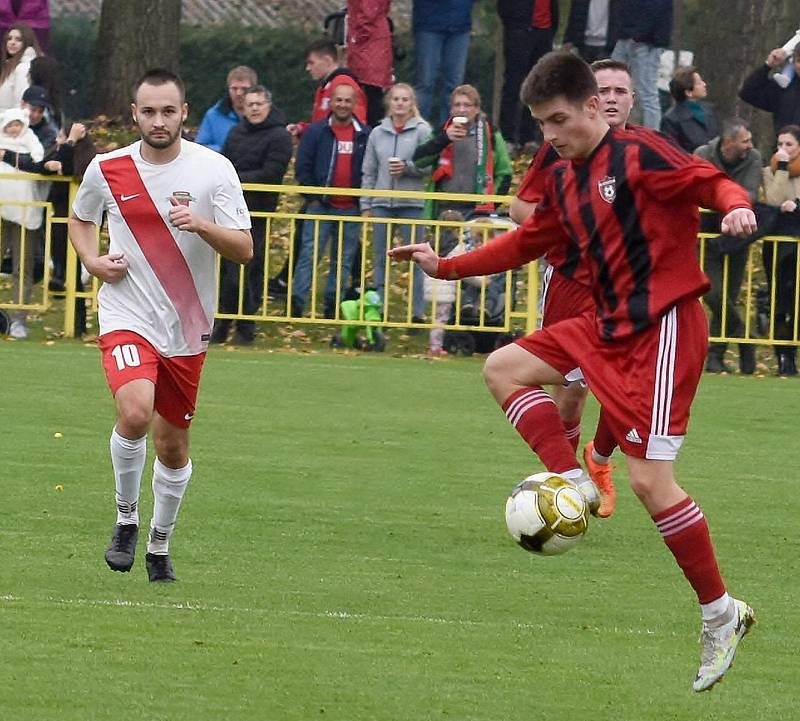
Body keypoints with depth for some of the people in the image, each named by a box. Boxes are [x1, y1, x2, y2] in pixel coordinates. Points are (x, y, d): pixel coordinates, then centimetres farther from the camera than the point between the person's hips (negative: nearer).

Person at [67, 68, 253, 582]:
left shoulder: (214, 169, -5)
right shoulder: (106, 169, -1)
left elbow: (244, 250, -7)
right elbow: (81, 218, 20)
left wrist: (201, 224, -25)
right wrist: (92, 260, 0)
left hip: (188, 326, 1)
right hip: (127, 316, -1)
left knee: (174, 445, 10)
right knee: (135, 412, -26)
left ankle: (160, 546, 32)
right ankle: (126, 520, -4)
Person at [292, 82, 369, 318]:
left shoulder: (365, 135, 6)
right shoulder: (316, 131, 2)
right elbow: (302, 167, 2)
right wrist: (314, 197, -4)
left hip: (351, 209, 2)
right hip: (321, 205, -2)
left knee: (344, 260, 7)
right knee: (310, 254, -9)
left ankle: (333, 306, 13)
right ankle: (296, 302, -12)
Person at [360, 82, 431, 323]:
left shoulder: (422, 131, 0)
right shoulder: (377, 133, 10)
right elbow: (368, 172, 12)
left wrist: (408, 167, -19)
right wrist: (366, 204, 8)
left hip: (412, 203, -4)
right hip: (382, 203, 4)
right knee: (380, 260, 7)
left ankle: (418, 313, 1)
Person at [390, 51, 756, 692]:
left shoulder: (640, 154, -13)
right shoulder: (565, 181, 12)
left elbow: (711, 181, -20)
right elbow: (528, 242, 25)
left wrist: (735, 206, -43)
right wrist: (447, 267, 24)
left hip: (662, 326, -9)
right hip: (608, 325, 9)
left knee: (649, 480, -13)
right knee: (504, 368, 6)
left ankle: (720, 615, -2)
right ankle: (574, 484, -3)